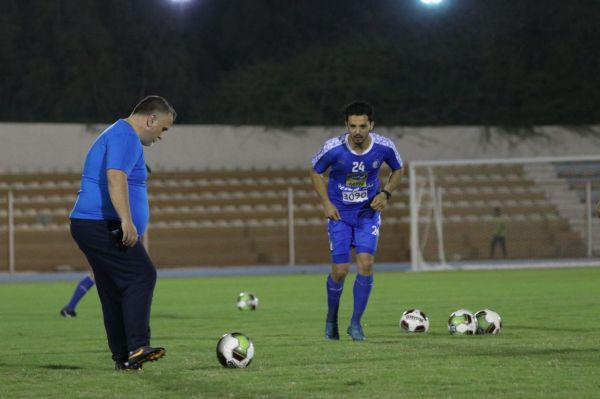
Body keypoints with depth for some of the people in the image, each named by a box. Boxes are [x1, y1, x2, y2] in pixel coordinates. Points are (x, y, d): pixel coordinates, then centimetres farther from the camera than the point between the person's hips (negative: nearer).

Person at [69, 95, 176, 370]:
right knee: (141, 276, -18)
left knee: (114, 293, 8)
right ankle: (137, 347, -26)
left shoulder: (114, 135, 26)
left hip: (88, 224, 11)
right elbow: (116, 177, -24)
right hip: (103, 224, -11)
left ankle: (123, 358, 6)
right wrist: (127, 221, -32)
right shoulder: (127, 137, -9)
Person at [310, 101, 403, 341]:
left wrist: (386, 193, -9)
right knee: (340, 271, -4)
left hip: (368, 213, 1)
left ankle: (356, 323, -4)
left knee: (365, 263, -15)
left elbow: (397, 170, 7)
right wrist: (326, 203, -9)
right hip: (339, 214, -1)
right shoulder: (333, 149, -20)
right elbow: (315, 172, 0)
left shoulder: (384, 147, -15)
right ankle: (331, 319, 22)